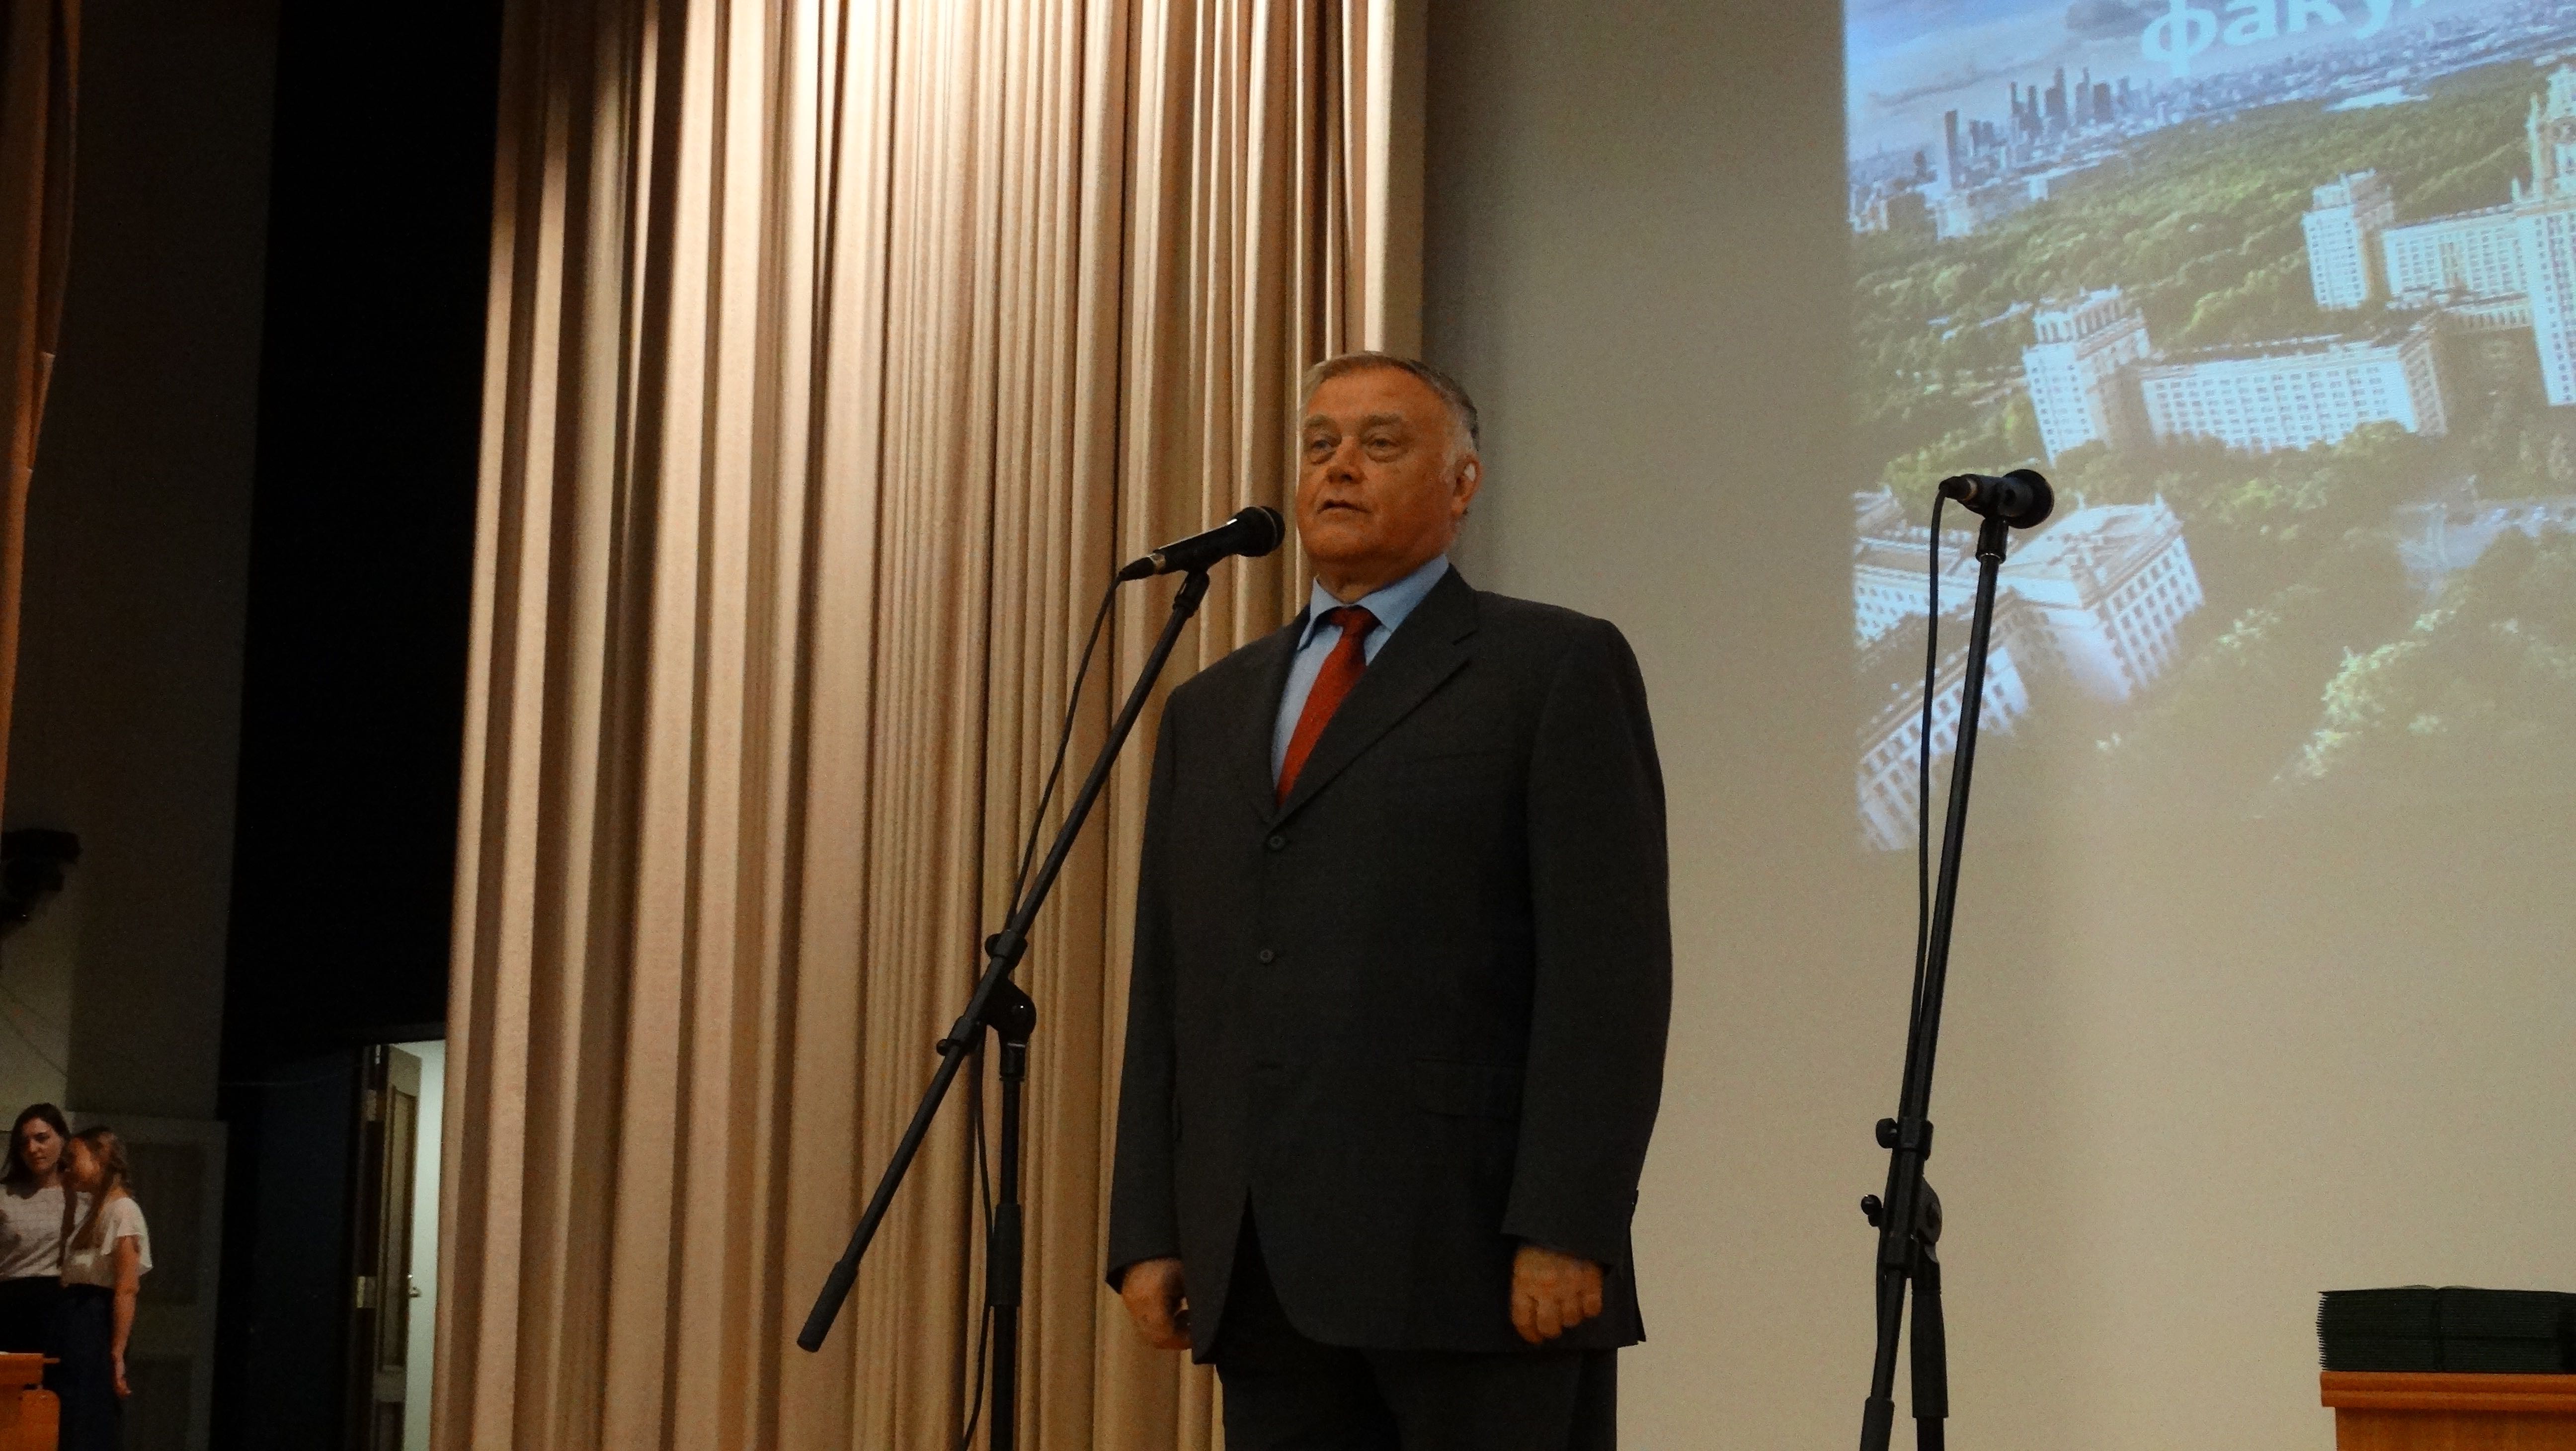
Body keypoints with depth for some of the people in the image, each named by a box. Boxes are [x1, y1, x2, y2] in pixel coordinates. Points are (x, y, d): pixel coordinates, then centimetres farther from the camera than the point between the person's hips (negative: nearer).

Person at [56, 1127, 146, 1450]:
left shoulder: (122, 1210, -10)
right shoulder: (92, 1209, 19)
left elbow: (127, 1289, -16)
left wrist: (117, 1355, -20)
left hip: (94, 1326, -9)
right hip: (75, 1322, 9)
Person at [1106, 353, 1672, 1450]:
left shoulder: (1558, 669, 3)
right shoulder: (1212, 708, 21)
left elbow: (1609, 969, -6)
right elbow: (1165, 985, 17)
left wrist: (1566, 1231, -15)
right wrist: (1148, 1232, 8)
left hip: (1475, 1257, -5)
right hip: (1263, 1272, 5)